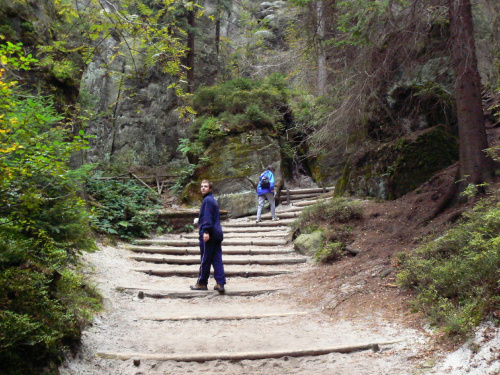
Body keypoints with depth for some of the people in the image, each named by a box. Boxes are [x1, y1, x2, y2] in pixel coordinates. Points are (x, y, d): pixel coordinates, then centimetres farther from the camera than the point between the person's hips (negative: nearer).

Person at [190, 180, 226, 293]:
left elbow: (207, 217, -19)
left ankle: (202, 283, 13)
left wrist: (206, 231, -25)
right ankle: (220, 283, 2)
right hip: (217, 234, 9)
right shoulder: (213, 200, 19)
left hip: (208, 235, -9)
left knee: (205, 260, 2)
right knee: (217, 260, 5)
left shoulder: (207, 200, -10)